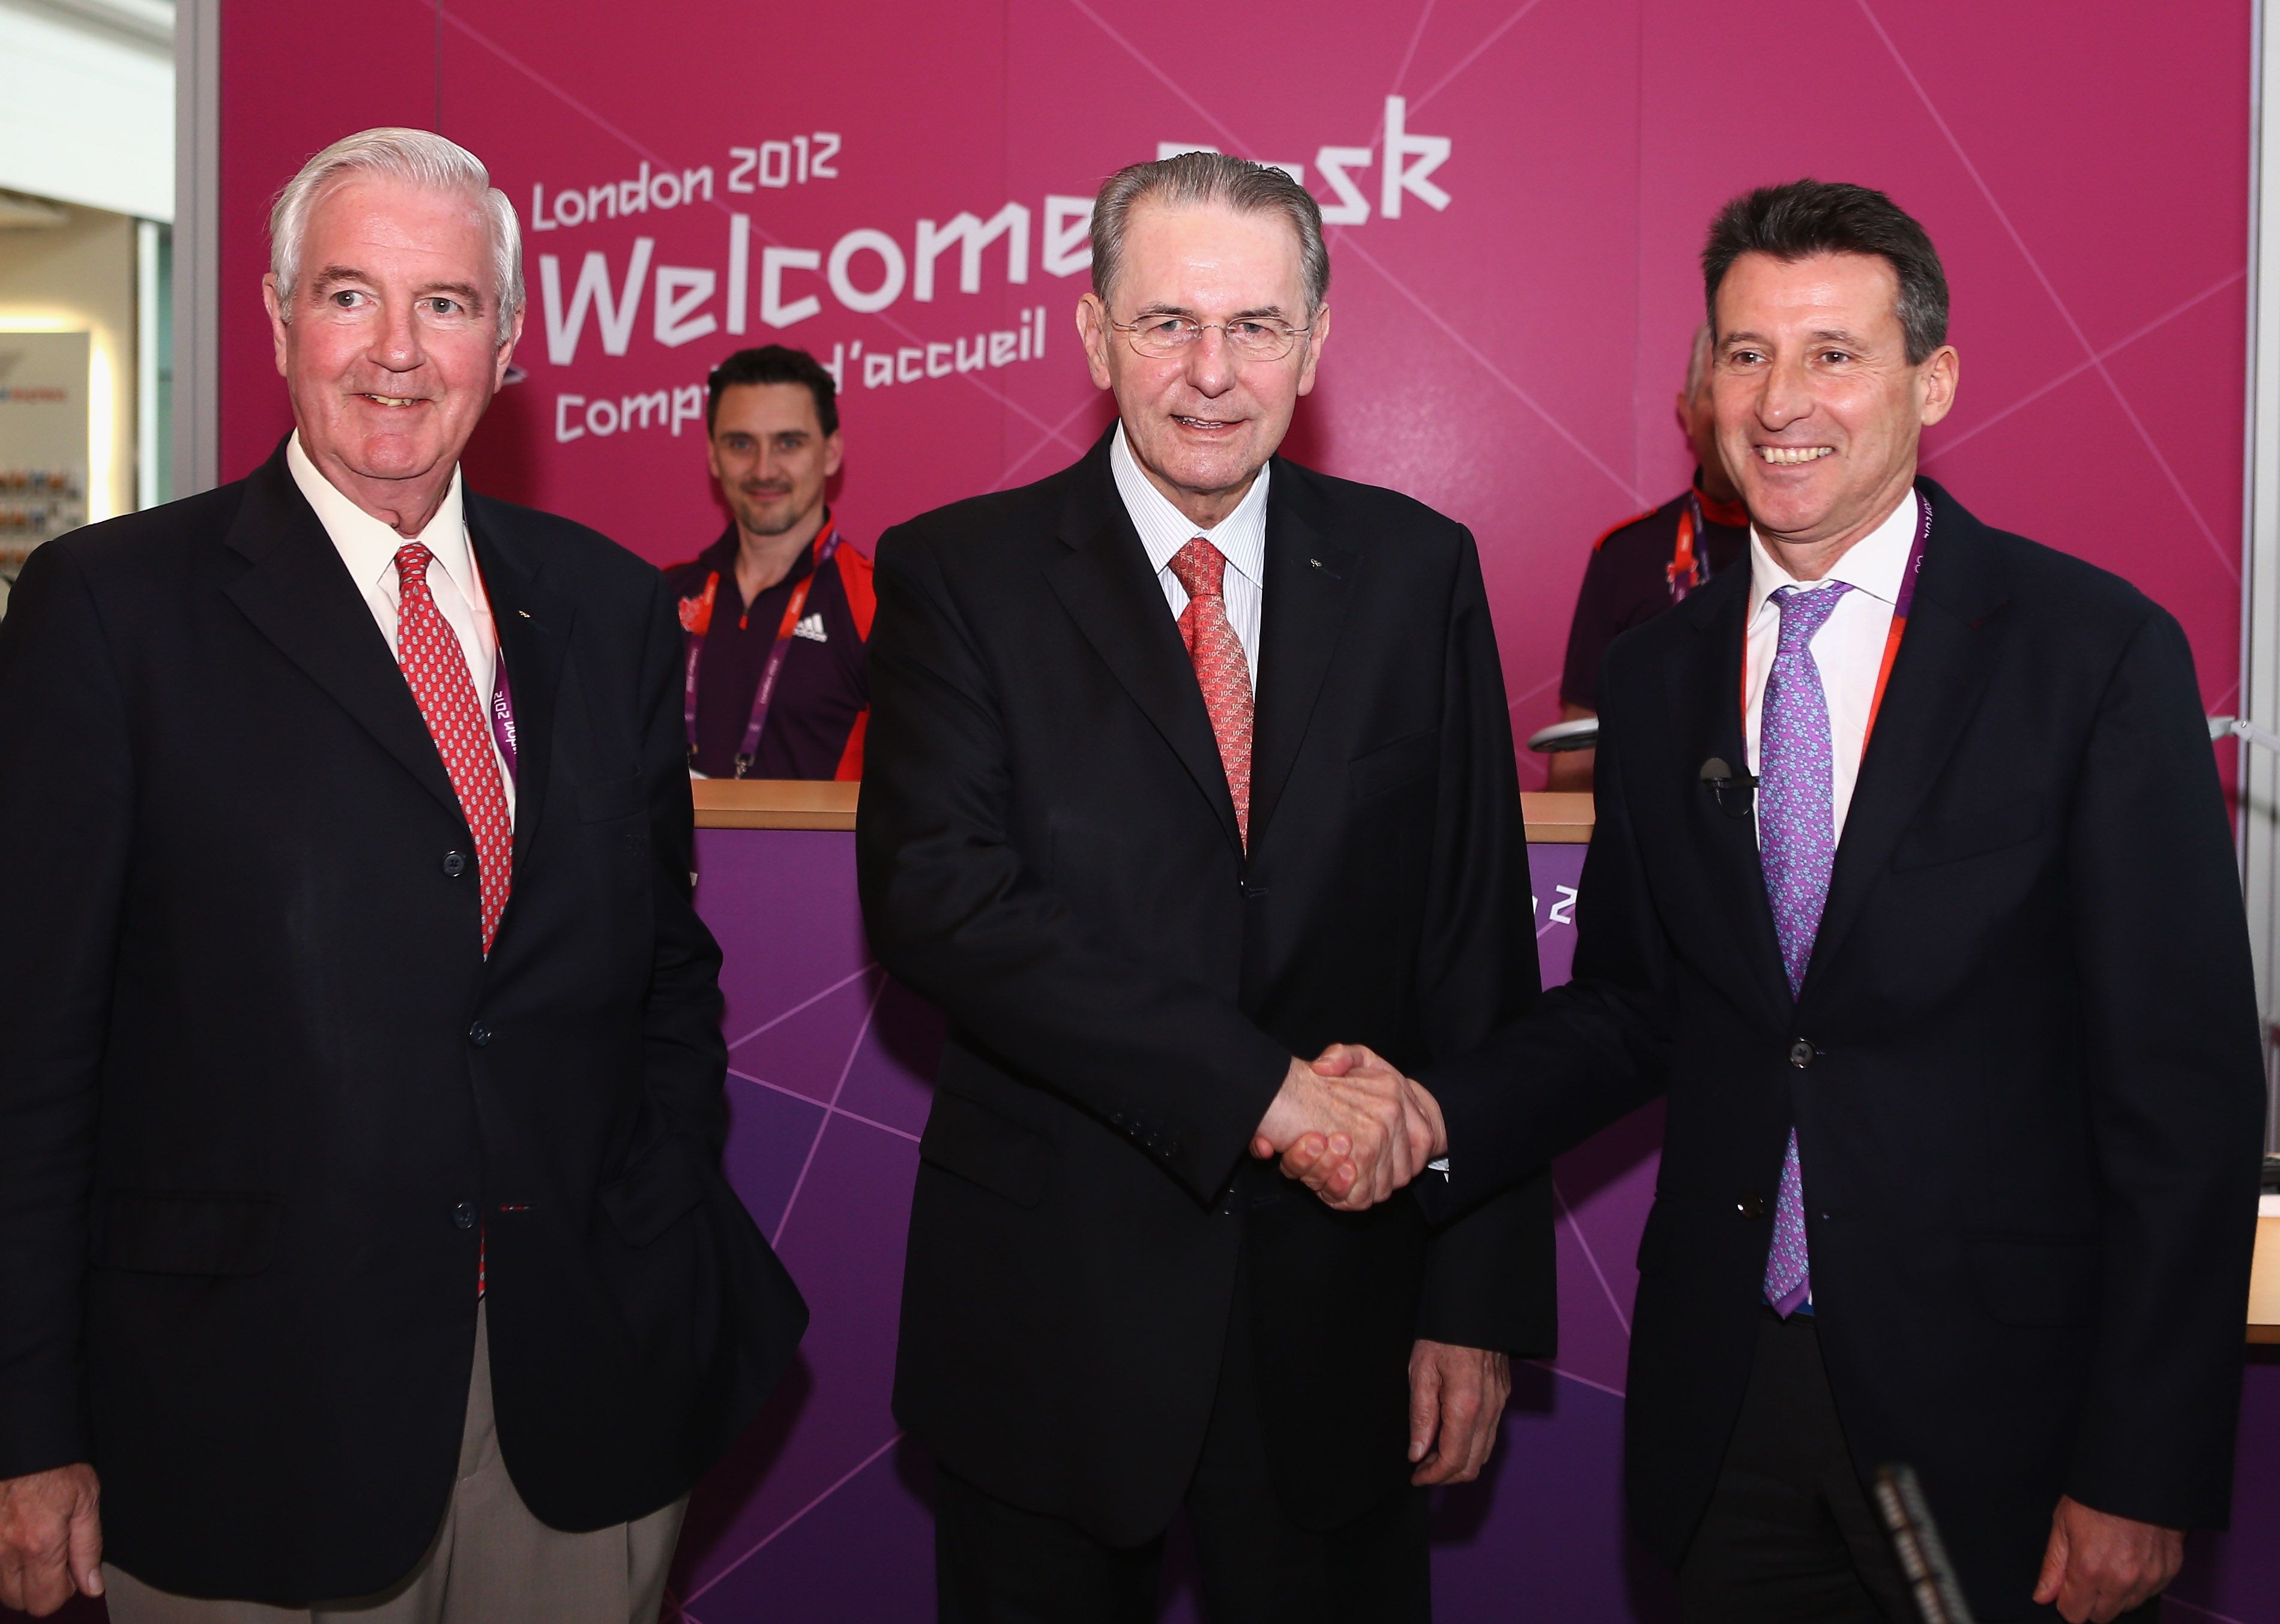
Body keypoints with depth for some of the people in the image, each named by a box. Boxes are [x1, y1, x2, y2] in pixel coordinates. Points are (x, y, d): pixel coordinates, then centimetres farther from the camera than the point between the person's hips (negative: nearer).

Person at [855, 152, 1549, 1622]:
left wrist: (1479, 1298, -1)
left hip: (1336, 1303, 2)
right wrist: (1255, 1083, -23)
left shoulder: (1416, 574, 1)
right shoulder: (959, 577, -4)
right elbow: (934, 895, -17)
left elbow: (1478, 945, 1)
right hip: (1047, 1313, -1)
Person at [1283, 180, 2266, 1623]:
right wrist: (1439, 1117, -9)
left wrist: (2142, 1476, -11)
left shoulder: (2098, 651, -10)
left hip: (1989, 1404, -3)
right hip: (1726, 1402, 4)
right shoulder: (1659, 678, 5)